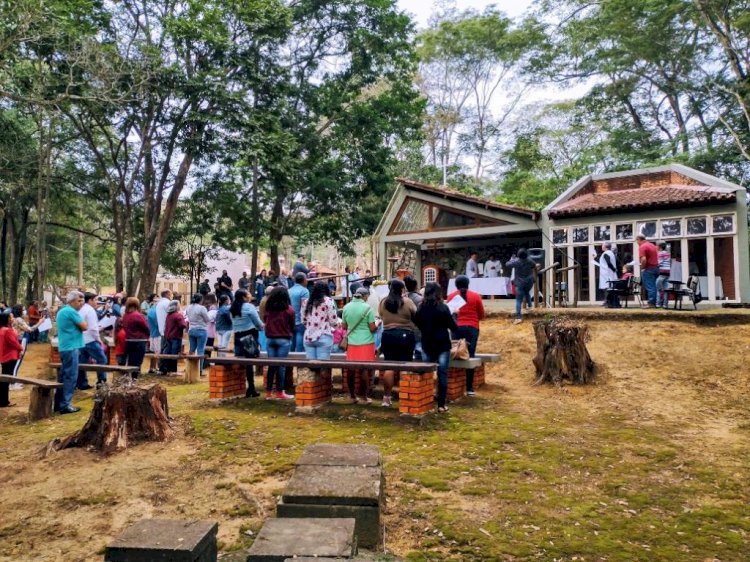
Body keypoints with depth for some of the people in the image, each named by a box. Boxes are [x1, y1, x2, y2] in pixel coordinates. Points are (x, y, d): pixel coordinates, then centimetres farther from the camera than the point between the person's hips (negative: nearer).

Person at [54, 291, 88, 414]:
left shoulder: (62, 311, 17)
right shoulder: (71, 311, -14)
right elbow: (84, 327, -13)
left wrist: (79, 324, 8)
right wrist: (83, 322, 5)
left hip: (64, 347, 10)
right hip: (71, 347, -10)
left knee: (64, 375, 14)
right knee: (71, 377, -7)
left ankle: (58, 403, 20)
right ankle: (65, 405, -5)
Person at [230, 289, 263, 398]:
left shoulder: (233, 309, 12)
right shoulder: (249, 307, -9)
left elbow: (234, 323, 15)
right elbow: (258, 322, -6)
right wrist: (262, 327, 13)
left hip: (237, 336, 6)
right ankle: (251, 389, 1)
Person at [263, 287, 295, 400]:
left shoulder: (268, 308, 2)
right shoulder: (288, 309, -7)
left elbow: (266, 322, 8)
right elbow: (292, 325, 2)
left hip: (270, 339, 4)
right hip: (284, 339, -4)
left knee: (271, 365, 8)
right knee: (281, 366, 0)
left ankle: (269, 392, 11)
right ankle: (280, 392, 3)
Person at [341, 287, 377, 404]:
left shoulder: (346, 307, 4)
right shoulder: (367, 307, -9)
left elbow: (344, 326, 12)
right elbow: (372, 328, -10)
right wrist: (377, 325, 11)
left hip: (351, 343, 4)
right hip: (365, 342, -4)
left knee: (351, 369, 11)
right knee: (364, 369, 3)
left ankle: (352, 396, 20)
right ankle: (364, 396, 10)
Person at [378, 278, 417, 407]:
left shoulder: (383, 302, 2)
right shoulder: (407, 302, -8)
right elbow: (416, 317, 0)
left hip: (388, 335, 3)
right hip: (405, 335, -3)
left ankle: (386, 397, 12)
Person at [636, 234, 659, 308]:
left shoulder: (642, 247, -12)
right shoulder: (652, 245, 17)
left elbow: (643, 259, -24)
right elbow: (657, 257, 23)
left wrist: (642, 268, -11)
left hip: (648, 269, -9)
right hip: (656, 267, 9)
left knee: (649, 287, -6)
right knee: (653, 286, 11)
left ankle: (651, 303, -6)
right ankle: (654, 303, 13)